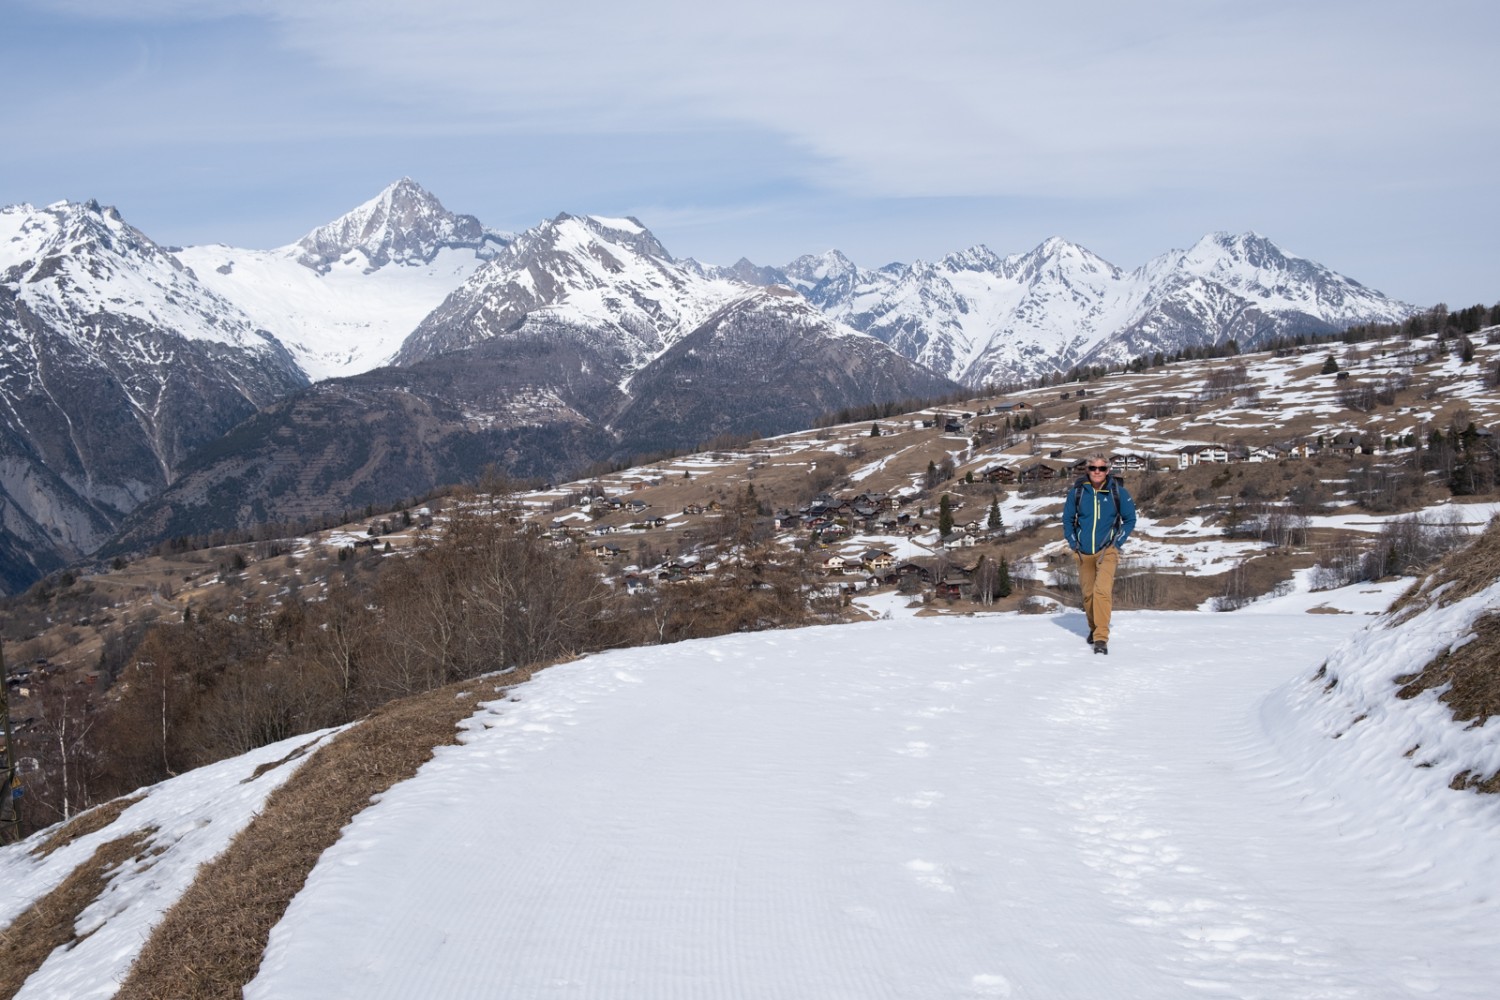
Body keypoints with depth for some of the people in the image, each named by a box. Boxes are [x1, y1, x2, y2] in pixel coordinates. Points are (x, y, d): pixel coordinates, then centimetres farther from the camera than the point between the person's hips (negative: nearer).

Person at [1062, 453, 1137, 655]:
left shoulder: (1118, 491, -5)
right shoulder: (1077, 491, -1)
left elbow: (1130, 519, 7)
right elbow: (1067, 519, 13)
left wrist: (1117, 542, -2)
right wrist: (1073, 543, 5)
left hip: (1107, 551, -3)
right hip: (1084, 552, 3)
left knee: (1102, 590, -20)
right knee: (1088, 594, 10)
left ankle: (1101, 638, -21)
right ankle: (1093, 629, 33)